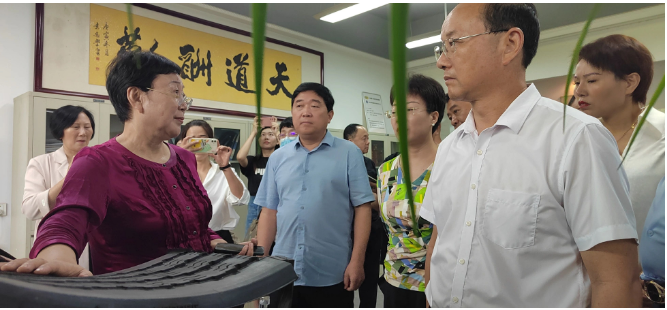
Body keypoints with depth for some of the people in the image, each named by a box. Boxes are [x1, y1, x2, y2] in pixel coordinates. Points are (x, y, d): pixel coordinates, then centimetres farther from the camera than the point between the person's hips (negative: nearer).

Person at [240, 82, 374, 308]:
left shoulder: (349, 153, -2)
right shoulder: (278, 158, 9)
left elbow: (362, 208, -5)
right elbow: (269, 211, 9)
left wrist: (356, 261, -10)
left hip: (332, 275, -3)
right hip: (283, 273, 3)